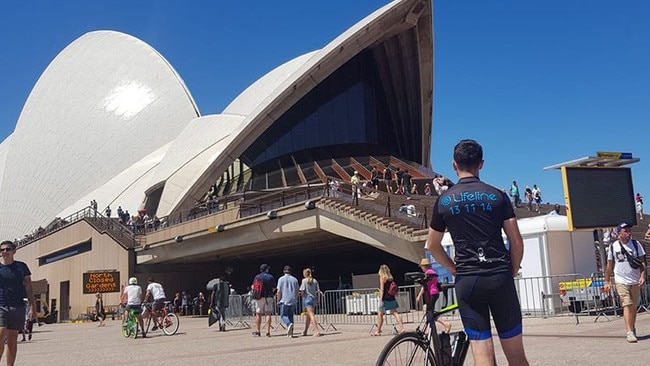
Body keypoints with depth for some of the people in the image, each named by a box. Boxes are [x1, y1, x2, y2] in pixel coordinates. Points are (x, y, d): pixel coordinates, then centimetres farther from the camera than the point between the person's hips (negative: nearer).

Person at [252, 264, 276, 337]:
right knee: (268, 314, 1)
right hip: (269, 297, 1)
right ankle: (268, 332, -5)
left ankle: (258, 332, 9)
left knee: (258, 314, 7)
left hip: (260, 297, -1)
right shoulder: (271, 277, 3)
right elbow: (274, 289, 6)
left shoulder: (257, 277, 0)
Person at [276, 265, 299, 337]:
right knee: (291, 316, 11)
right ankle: (290, 333, 7)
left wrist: (278, 300, 5)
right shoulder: (295, 279, 7)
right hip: (293, 301, 3)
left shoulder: (281, 279, -2)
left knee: (283, 315, 5)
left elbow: (279, 291, -4)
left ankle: (289, 324, -25)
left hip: (284, 300, -3)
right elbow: (297, 291, 9)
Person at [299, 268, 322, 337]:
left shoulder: (304, 280, -6)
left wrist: (301, 294, 10)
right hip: (314, 299, 6)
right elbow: (318, 291, 3)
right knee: (308, 315, 17)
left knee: (311, 315, -11)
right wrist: (317, 299, 13)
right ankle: (305, 331, 27)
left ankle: (317, 331, -22)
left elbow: (302, 291, -11)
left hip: (307, 298, -6)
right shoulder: (315, 281, 6)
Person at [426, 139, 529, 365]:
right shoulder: (498, 195, 1)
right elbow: (516, 242, 0)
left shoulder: (443, 201, 4)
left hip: (467, 281, 0)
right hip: (500, 277, 0)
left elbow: (432, 246, 12)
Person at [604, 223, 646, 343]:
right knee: (627, 305, -13)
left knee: (634, 306, 10)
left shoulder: (636, 244, 4)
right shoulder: (613, 246, 2)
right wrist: (607, 282, 8)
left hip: (635, 281, 2)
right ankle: (629, 332, -17)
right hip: (621, 281, -2)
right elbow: (610, 265, 9)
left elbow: (642, 261, 3)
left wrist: (642, 275, -12)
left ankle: (632, 329, 27)